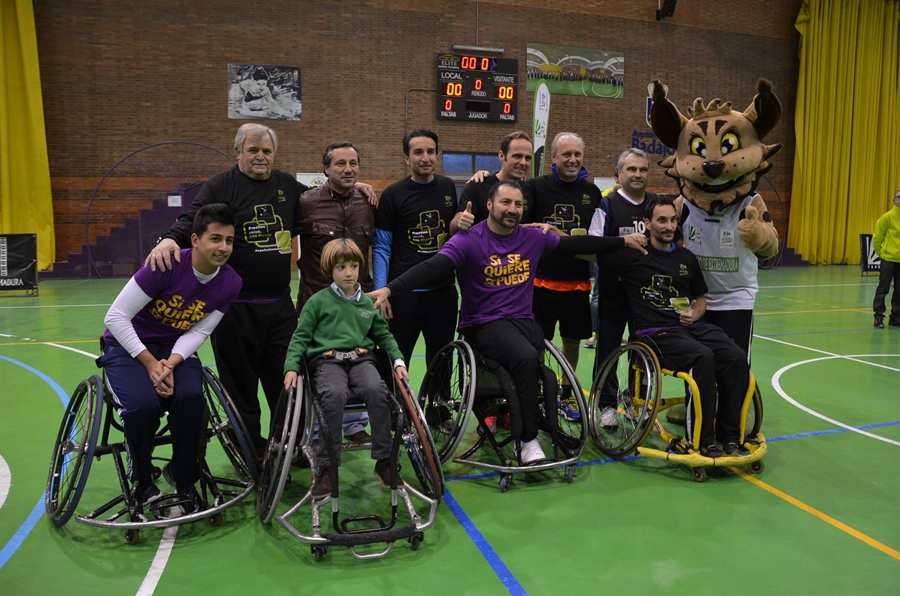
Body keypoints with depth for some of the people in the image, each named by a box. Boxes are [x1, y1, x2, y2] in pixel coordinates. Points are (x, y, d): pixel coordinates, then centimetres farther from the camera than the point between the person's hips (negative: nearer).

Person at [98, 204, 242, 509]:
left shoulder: (230, 283, -12)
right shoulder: (166, 265, -25)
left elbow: (197, 332, -7)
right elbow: (116, 316, -20)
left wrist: (171, 363, -25)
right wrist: (151, 363, -24)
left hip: (175, 348, 3)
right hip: (128, 346, -2)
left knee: (191, 398, -27)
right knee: (143, 404, -29)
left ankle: (185, 480, -3)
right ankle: (142, 479, 2)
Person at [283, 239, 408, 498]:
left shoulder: (368, 303, 17)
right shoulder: (318, 301, 8)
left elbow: (384, 336, 24)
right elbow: (300, 337, 8)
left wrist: (398, 361, 9)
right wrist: (291, 367, -6)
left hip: (361, 358, 2)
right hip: (328, 360, -2)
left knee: (377, 391, -31)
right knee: (334, 395, -36)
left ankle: (384, 461, -16)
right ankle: (327, 467, -20)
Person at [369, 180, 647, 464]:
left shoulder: (533, 237, 7)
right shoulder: (469, 240, -10)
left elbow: (578, 244, 16)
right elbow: (433, 267, -23)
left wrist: (624, 241, 18)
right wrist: (389, 289, -37)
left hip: (524, 320, 5)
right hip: (485, 324, -5)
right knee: (527, 358, -31)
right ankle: (528, 440, -14)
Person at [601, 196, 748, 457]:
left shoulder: (687, 258, 17)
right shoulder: (633, 255, 0)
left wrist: (695, 313, 6)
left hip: (692, 326, 6)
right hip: (656, 333, -5)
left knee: (737, 358, -20)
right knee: (703, 357, -32)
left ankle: (728, 435, -8)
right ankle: (702, 440, -20)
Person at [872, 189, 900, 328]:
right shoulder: (888, 217, -6)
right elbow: (877, 236, -3)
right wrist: (880, 252, 0)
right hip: (888, 259, -4)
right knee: (883, 289, -1)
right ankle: (878, 317, 5)